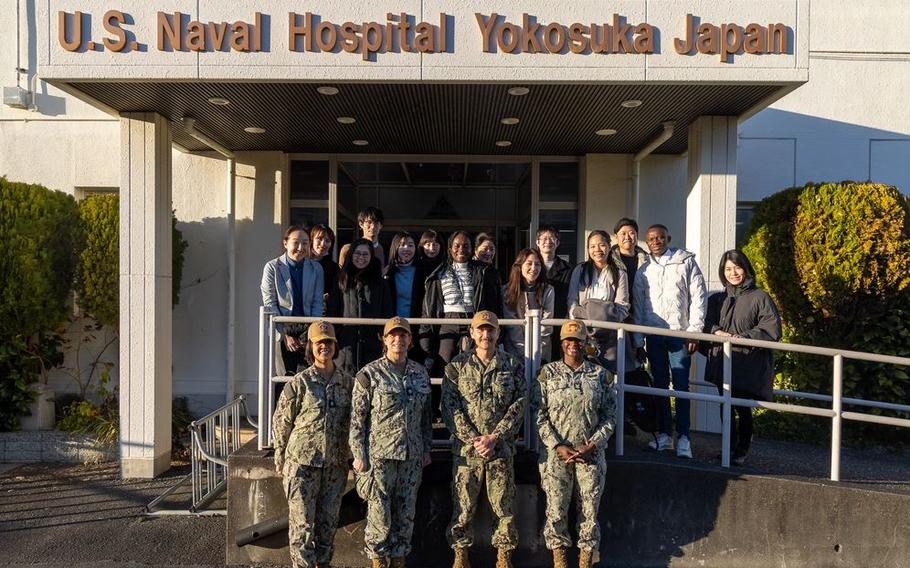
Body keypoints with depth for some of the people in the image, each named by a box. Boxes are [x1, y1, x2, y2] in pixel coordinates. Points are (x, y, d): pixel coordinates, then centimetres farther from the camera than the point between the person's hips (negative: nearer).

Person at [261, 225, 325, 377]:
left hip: (308, 332, 2)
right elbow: (269, 304, -3)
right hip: (282, 333, -2)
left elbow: (318, 303, 6)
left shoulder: (316, 268, 6)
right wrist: (285, 334, -9)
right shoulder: (272, 267, 0)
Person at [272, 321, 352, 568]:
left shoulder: (348, 383, 3)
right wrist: (281, 459, 2)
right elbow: (281, 422, -1)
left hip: (336, 464, 3)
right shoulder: (299, 383, -6)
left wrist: (351, 456, 11)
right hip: (303, 461, -3)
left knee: (328, 520, 12)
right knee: (302, 521, 1)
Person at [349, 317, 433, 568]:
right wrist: (359, 455, -8)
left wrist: (426, 449, 12)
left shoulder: (421, 373, 7)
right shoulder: (369, 374, -6)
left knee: (406, 514, 11)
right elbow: (357, 417, -6)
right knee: (379, 514, 1)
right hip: (380, 455, -4)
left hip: (412, 456, 4)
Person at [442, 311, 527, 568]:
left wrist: (494, 437, -11)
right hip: (465, 449, 0)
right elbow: (450, 408, -3)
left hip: (501, 449, 0)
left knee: (503, 506, 7)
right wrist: (473, 439, -12)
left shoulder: (513, 366, 4)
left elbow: (518, 406, -1)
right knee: (462, 506, 6)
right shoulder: (457, 366, 3)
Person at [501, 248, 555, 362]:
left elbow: (546, 326, -3)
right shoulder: (507, 291, 0)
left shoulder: (548, 291, 1)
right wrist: (524, 352, -11)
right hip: (514, 351, 0)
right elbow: (512, 326, -4)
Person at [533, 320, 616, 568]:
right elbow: (539, 415, -2)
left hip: (591, 453, 1)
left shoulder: (601, 375, 4)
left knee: (589, 509, 6)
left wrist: (592, 445, -9)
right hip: (555, 453, -1)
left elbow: (609, 415, 3)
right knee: (556, 509, 4)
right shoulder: (548, 373, 1)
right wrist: (558, 446, -12)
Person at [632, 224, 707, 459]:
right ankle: (665, 434, 16)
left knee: (681, 385, -5)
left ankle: (683, 437, 0)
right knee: (660, 385, 8)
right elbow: (638, 307, 12)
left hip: (680, 333, -3)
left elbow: (698, 298, -1)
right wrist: (637, 340, 7)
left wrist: (694, 331, -8)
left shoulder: (686, 262, 3)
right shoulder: (643, 271, 12)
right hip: (653, 334, 4)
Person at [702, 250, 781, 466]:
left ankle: (741, 451, 10)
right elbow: (707, 324, 7)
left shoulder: (760, 297, -1)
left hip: (749, 364, -5)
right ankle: (729, 448, 21)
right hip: (723, 362, 5)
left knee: (742, 407, -4)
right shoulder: (717, 299, 15)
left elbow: (771, 330, -8)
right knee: (725, 407, 9)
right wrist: (718, 332, -14)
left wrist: (742, 338, -16)